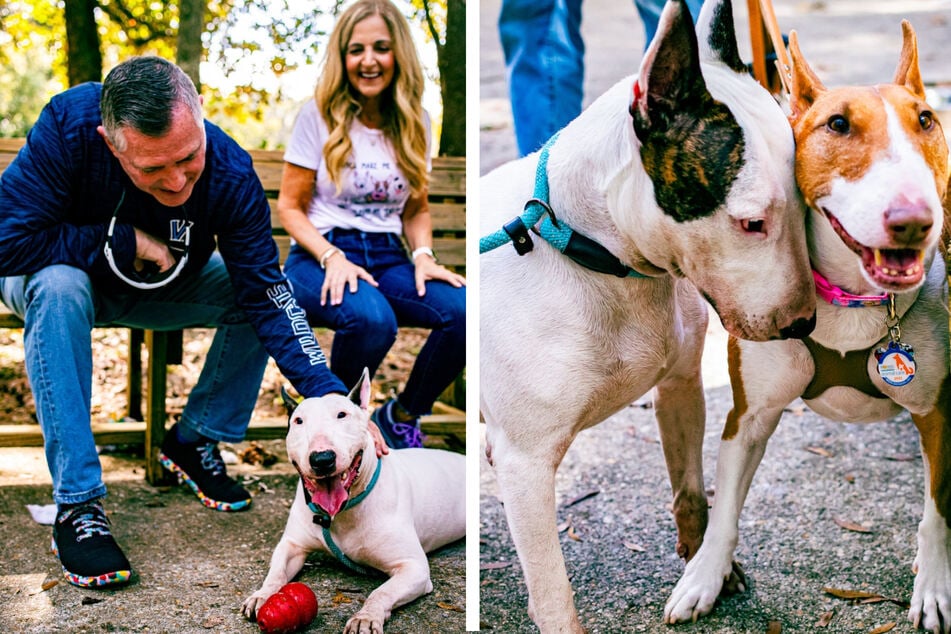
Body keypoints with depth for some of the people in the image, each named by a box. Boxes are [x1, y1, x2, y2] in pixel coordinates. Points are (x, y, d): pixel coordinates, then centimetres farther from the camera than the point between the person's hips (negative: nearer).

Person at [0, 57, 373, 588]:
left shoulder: (231, 175, -28)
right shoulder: (68, 125, -34)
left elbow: (267, 297, -27)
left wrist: (332, 397, -37)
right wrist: (126, 242, -31)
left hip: (164, 285, 3)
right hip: (72, 273, -2)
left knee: (259, 289, -20)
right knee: (59, 289, -37)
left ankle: (195, 441, 0)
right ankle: (78, 504, -30)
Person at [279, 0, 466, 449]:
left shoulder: (414, 124, 11)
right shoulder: (319, 115, -1)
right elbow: (290, 206, 0)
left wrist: (423, 255, -3)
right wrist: (333, 257, -17)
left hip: (387, 257, 4)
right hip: (320, 257, -4)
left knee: (463, 311, -27)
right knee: (372, 318, -38)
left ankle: (402, 417, -1)